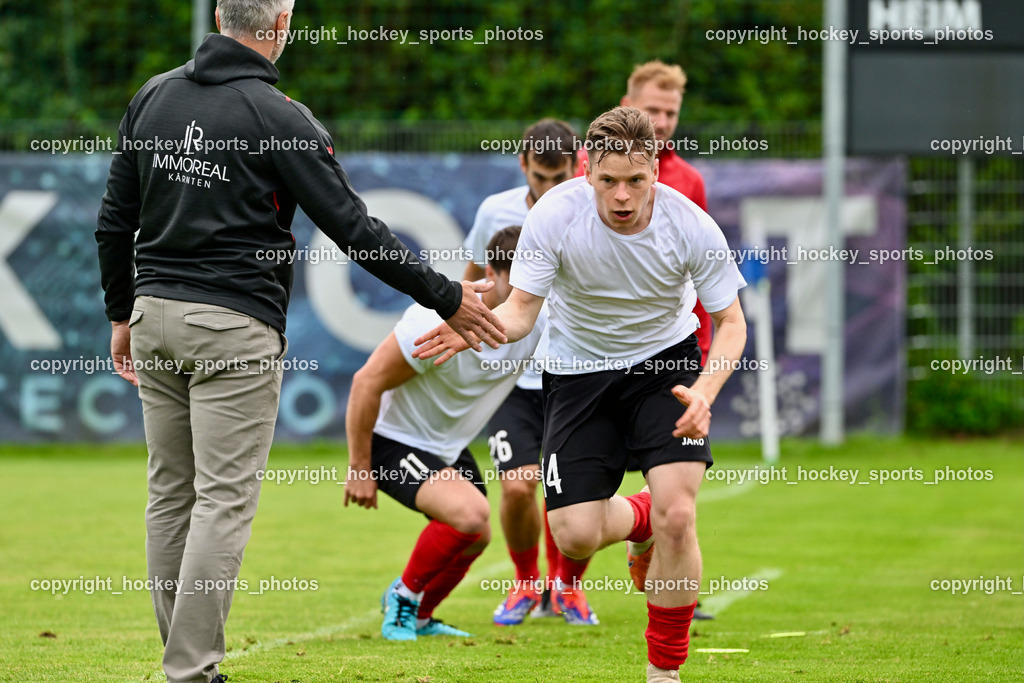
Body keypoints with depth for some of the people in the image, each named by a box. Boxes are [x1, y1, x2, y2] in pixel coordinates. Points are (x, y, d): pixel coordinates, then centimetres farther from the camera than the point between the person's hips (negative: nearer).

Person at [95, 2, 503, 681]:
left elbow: (115, 220, 12)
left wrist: (122, 313, 24)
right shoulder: (277, 116, -10)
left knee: (171, 493, 11)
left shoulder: (153, 97, 7)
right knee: (224, 500, -4)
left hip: (155, 317, 6)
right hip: (237, 327, -6)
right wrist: (446, 299, -3)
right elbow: (352, 227, -10)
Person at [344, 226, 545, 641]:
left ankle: (417, 617, 44)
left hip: (449, 446, 8)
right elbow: (367, 383, -25)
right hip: (393, 438, -8)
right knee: (470, 514, -28)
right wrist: (359, 468, -21)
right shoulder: (441, 322, -32)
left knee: (474, 540, 19)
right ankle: (404, 596, -6)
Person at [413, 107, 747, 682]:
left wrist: (704, 393, -29)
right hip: (578, 370, 1)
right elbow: (522, 308, -18)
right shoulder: (556, 215, -23)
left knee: (677, 516, -20)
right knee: (576, 537, -8)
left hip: (666, 362, -1)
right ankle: (640, 520, 31)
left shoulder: (691, 226, -22)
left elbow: (731, 323, -11)